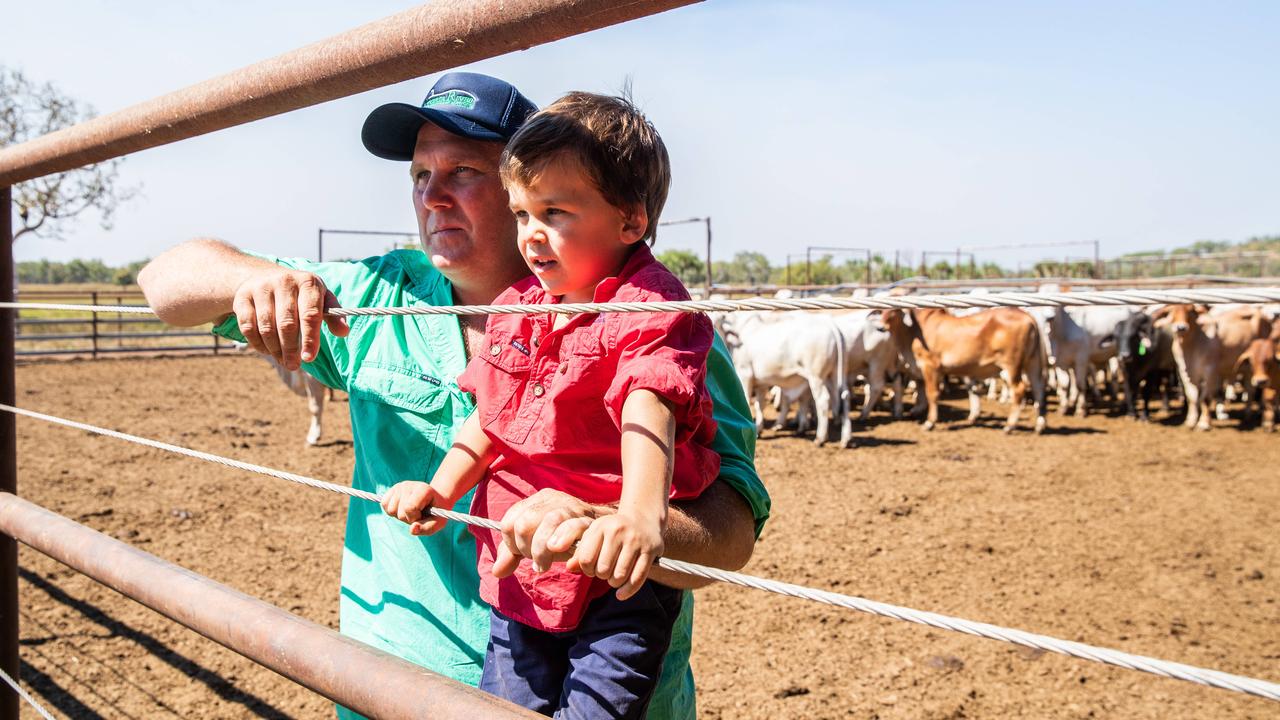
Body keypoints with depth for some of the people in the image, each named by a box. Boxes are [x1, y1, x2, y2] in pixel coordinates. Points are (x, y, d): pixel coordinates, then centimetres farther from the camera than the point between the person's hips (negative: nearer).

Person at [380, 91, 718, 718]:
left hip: (616, 572, -6)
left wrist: (640, 511, -50)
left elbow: (647, 411, -34)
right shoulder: (517, 308, 7)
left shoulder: (650, 308, -15)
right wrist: (442, 489, 3)